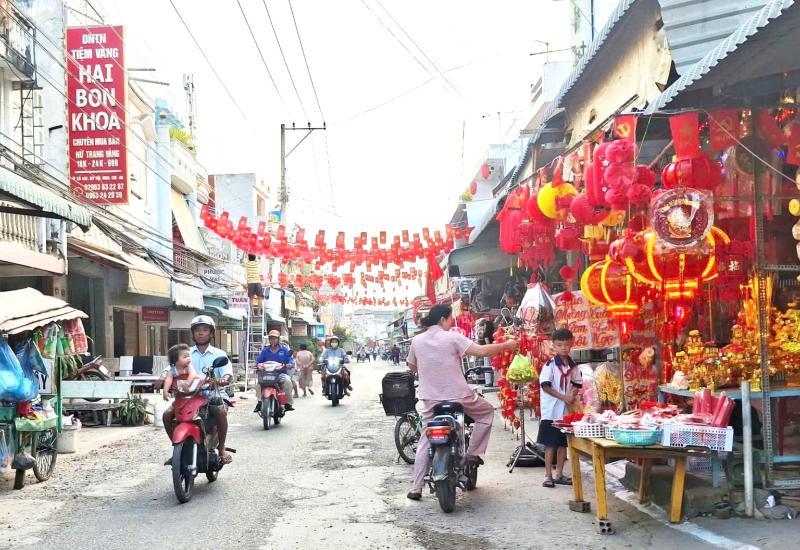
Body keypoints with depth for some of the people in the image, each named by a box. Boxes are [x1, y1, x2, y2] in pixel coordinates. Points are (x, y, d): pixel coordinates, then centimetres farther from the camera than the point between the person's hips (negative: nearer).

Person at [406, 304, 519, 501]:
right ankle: (473, 453, 14)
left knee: (425, 441, 11)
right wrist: (506, 345, -4)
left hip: (430, 399, 4)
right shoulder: (452, 337, -10)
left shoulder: (417, 341, 3)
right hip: (457, 396, -4)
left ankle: (416, 488, 5)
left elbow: (412, 367, 18)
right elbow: (481, 351, -16)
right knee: (487, 412, 22)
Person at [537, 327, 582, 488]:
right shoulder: (550, 365, -9)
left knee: (563, 443, 10)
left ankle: (559, 474, 19)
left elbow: (576, 384, 12)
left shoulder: (573, 366, 6)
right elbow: (545, 386, -14)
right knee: (550, 443, -1)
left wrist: (573, 395, -9)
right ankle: (548, 475, 5)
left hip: (567, 410, 5)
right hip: (551, 410, -5)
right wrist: (563, 397, -19)